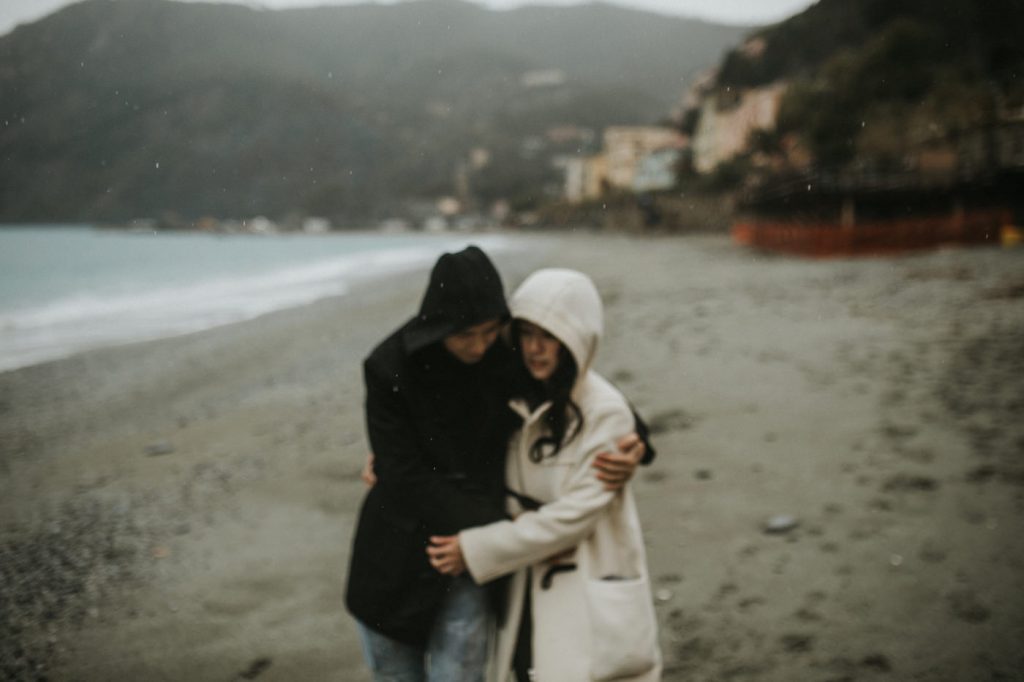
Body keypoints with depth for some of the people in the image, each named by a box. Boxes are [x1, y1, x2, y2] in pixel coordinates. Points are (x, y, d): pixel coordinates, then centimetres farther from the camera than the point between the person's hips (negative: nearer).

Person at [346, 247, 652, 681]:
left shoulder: (513, 353, -12)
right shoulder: (389, 369, -17)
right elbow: (405, 478, -17)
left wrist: (630, 445, -17)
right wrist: (500, 529, -19)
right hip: (397, 554, 0)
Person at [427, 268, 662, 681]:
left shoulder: (605, 414, -17)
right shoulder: (512, 399, -1)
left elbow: (574, 515, -20)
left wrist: (477, 551, -17)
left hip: (591, 594, -5)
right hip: (527, 588, 5)